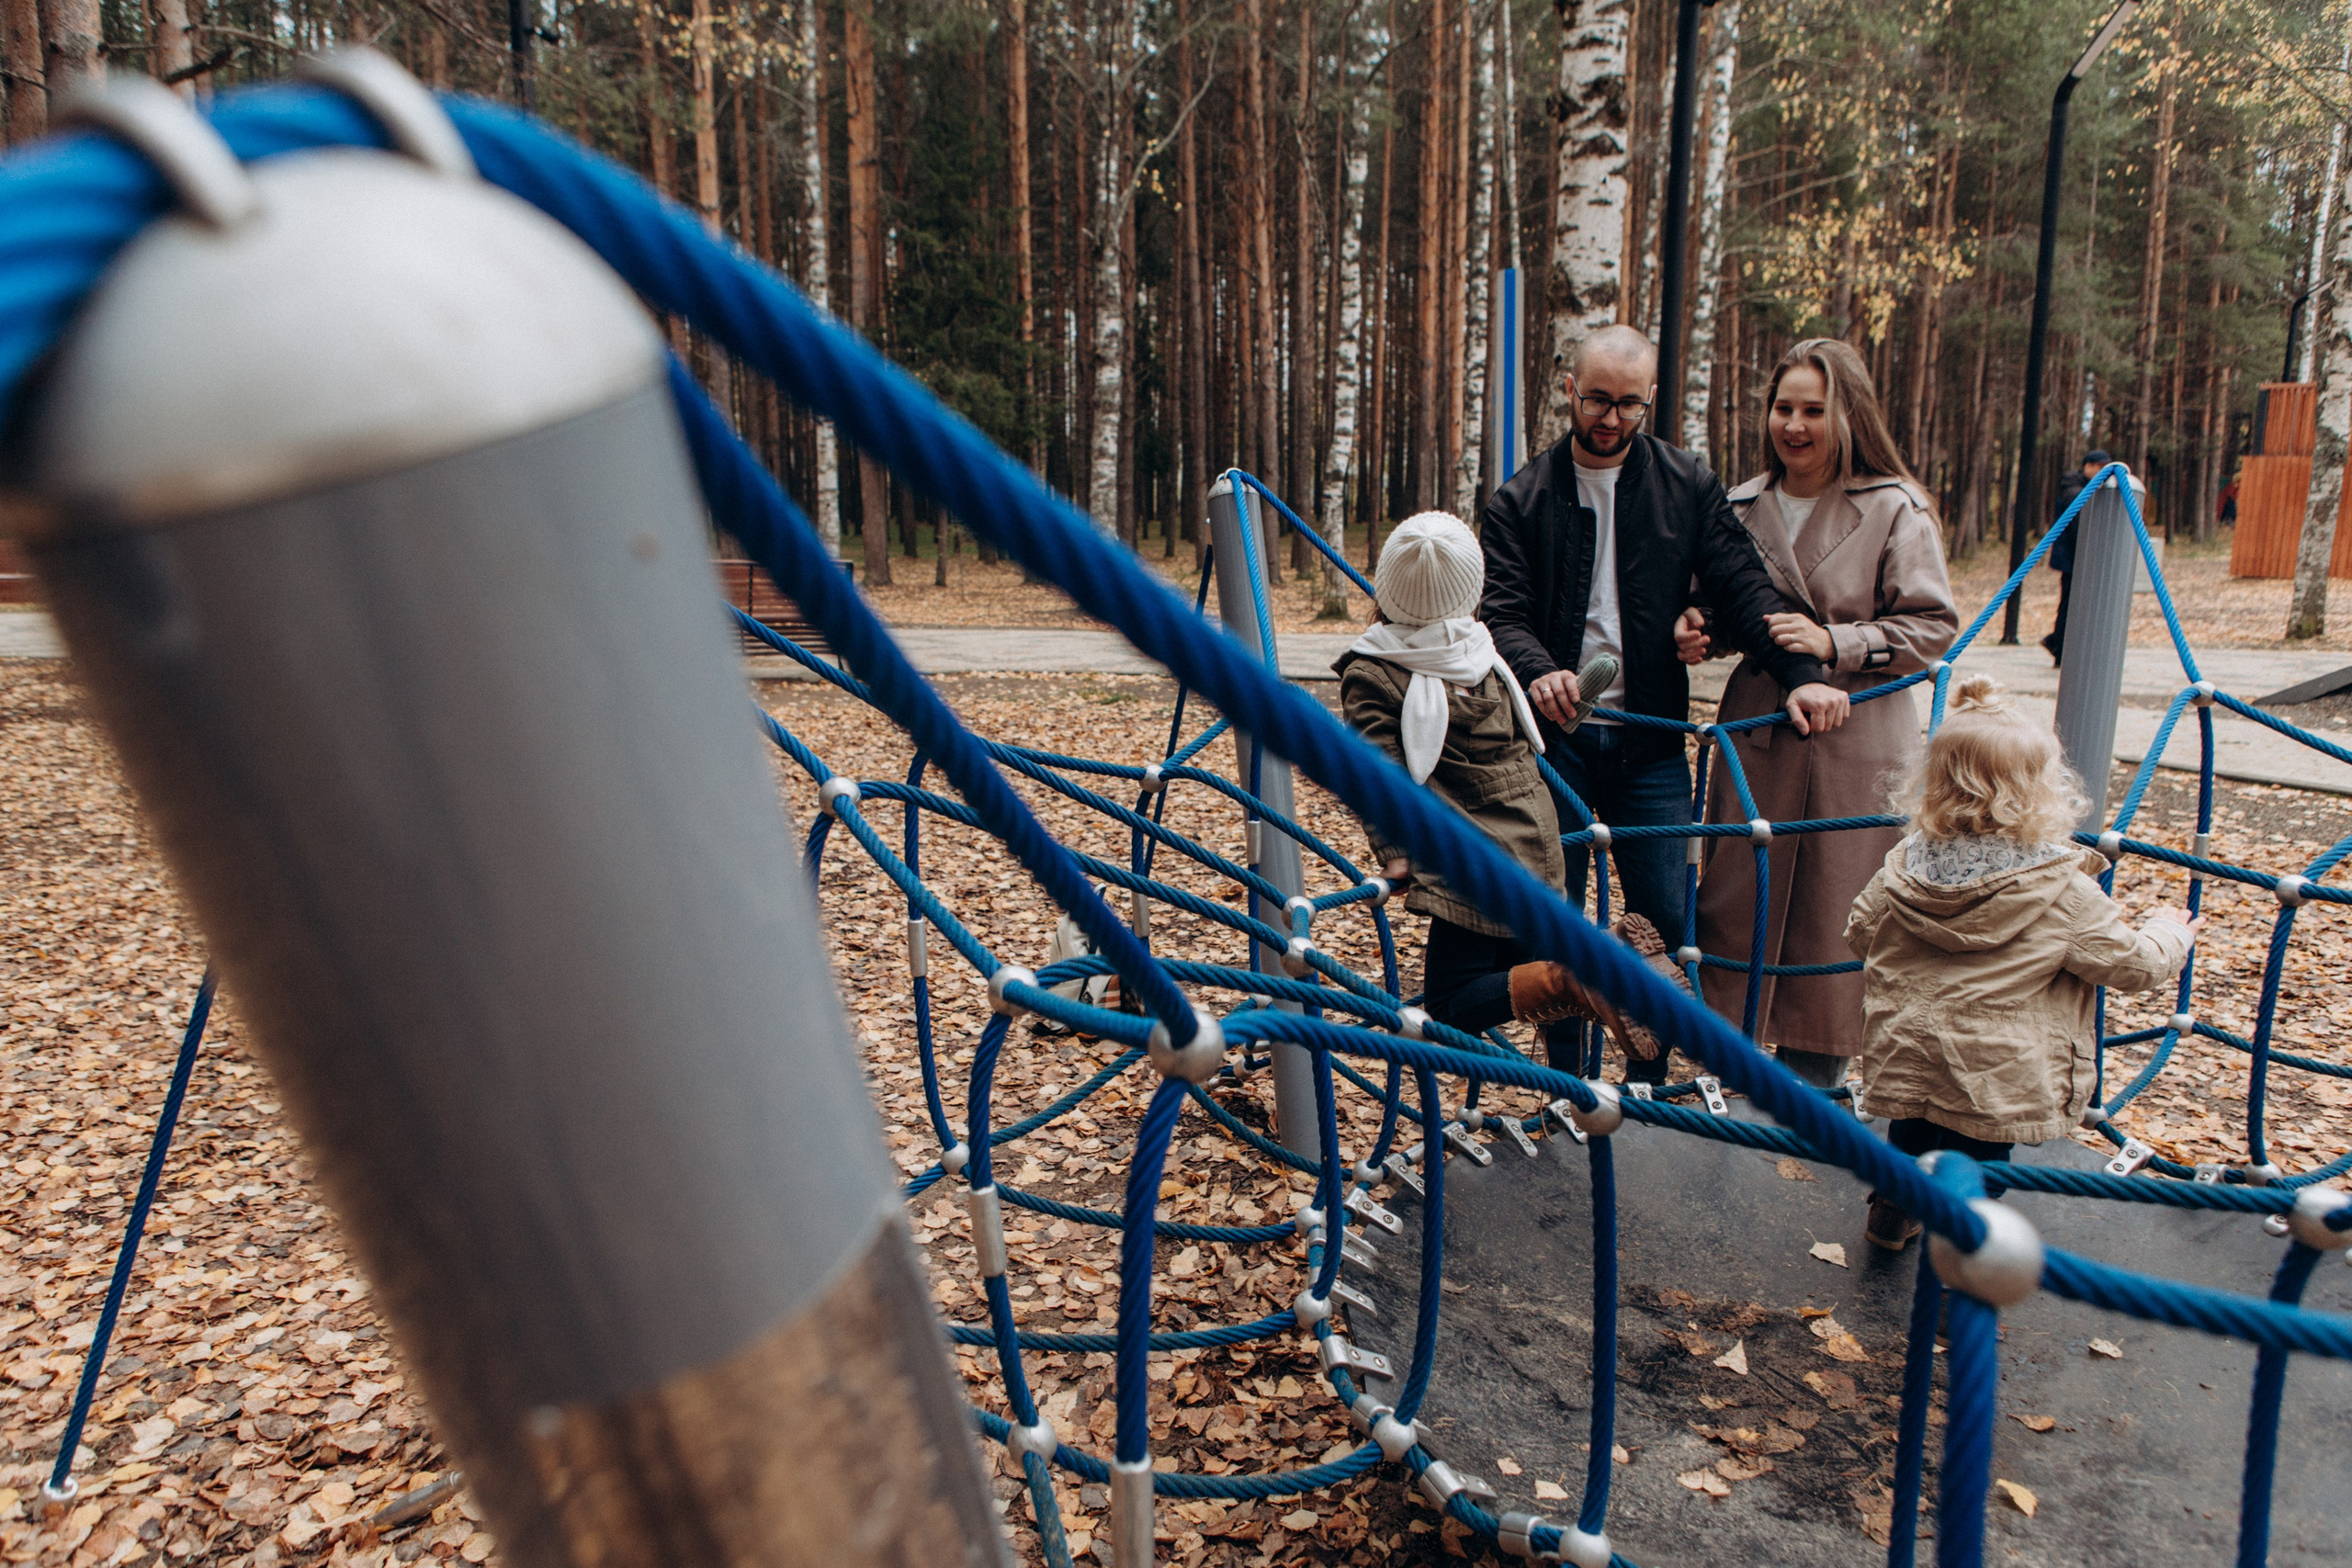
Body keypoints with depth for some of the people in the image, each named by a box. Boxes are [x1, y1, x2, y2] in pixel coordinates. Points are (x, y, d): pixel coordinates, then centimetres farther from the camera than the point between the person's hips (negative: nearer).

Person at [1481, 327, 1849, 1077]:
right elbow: (1502, 611, -7)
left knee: (1667, 916, 0)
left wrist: (1800, 672, -15)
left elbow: (1743, 588, 1)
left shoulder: (1689, 487, 6)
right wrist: (1537, 672, -29)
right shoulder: (1522, 499, 2)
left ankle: (1649, 1084, 18)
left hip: (1648, 738, 1)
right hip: (1555, 734, -1)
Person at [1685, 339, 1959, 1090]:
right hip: (1758, 728, 3)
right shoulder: (1743, 506, 6)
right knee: (1735, 889, 6)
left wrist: (1834, 643, -18)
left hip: (1856, 739, -3)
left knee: (1834, 903, 5)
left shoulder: (1894, 510, -5)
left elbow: (1933, 627, -6)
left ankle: (1817, 1056, 24)